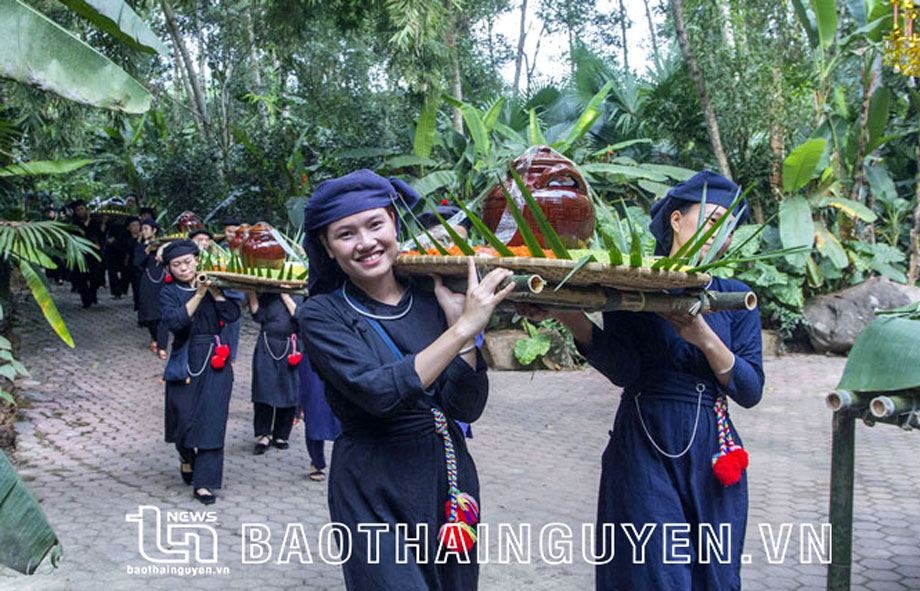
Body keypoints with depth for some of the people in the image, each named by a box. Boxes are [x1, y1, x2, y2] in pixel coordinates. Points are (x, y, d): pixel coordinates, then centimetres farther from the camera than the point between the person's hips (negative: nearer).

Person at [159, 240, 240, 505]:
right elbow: (174, 321, -15)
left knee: (211, 420, -6)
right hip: (184, 361, 0)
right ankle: (186, 455, 37)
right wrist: (199, 295, -19)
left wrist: (214, 290, -12)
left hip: (215, 363, 1)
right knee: (183, 418, 2)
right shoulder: (169, 293, 4)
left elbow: (231, 314, -6)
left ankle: (204, 483, -1)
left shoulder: (212, 286, 8)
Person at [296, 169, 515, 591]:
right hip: (375, 498, -4)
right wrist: (462, 328, -26)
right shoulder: (322, 315, -8)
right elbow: (379, 392, -25)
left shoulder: (431, 299, 1)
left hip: (451, 480, 4)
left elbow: (467, 408, -6)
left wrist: (460, 319, -14)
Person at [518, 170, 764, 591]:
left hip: (711, 458, 4)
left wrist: (705, 339, -16)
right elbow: (627, 371, -14)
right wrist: (570, 317, -27)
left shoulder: (735, 298, 8)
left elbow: (750, 391, 0)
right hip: (644, 451, -3)